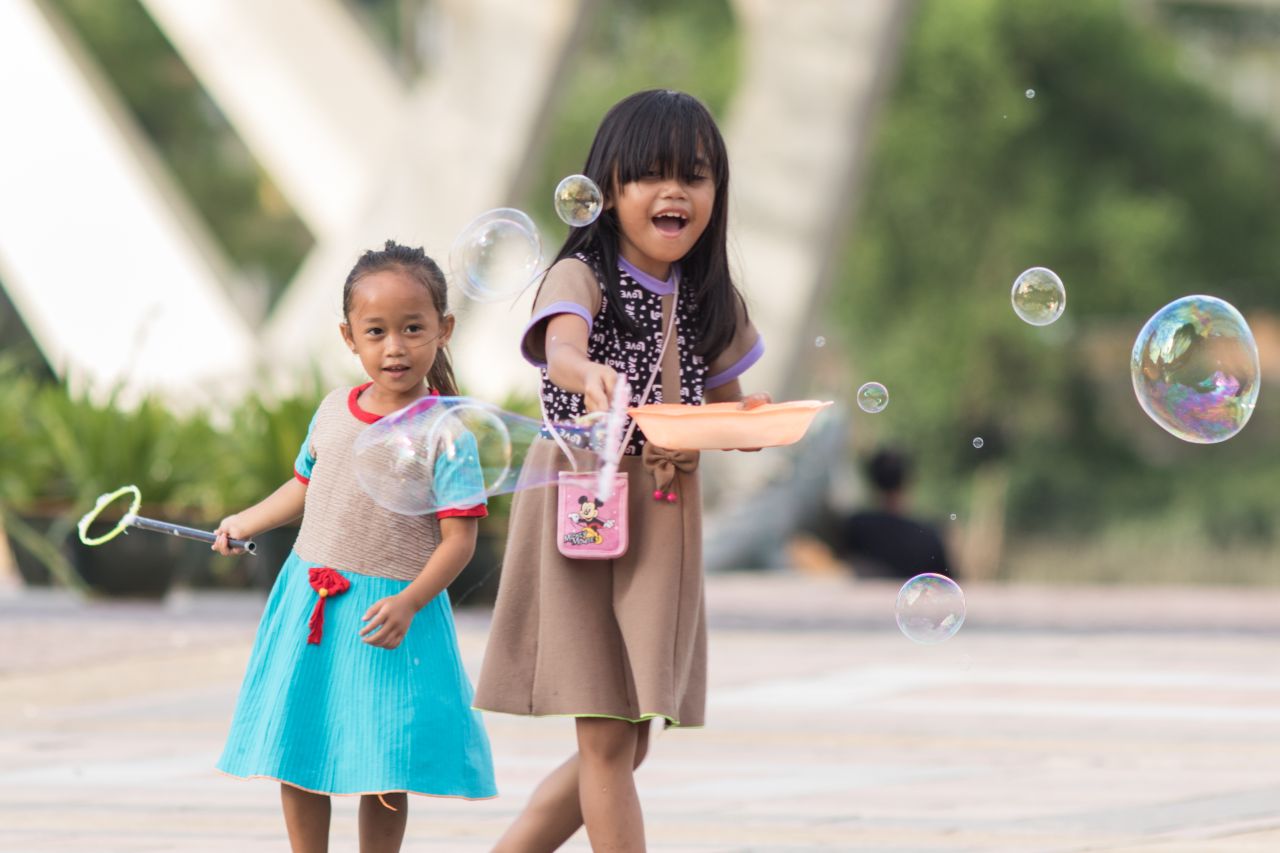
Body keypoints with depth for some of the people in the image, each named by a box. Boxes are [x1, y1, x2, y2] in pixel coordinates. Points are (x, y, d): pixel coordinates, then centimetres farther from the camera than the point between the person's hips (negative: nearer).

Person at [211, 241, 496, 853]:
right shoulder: (334, 412, 4)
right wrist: (244, 525, 29)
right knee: (295, 752, 8)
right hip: (310, 600, 5)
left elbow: (458, 539, -13)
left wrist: (407, 603, -24)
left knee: (386, 771, -3)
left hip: (390, 608, -5)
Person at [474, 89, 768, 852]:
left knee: (628, 739, 10)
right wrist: (588, 374, -55)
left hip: (667, 521, 7)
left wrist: (755, 419, -8)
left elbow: (725, 408, 17)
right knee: (609, 736, -6)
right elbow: (561, 346, -32)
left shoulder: (710, 300, 9)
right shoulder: (582, 275, -10)